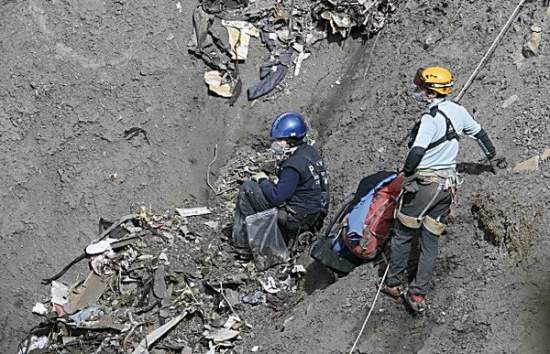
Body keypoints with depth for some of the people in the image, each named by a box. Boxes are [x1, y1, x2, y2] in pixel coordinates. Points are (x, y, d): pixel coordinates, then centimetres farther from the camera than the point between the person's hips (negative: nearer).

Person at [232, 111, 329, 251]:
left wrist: (262, 180, -8)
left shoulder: (294, 166, -24)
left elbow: (277, 197, -24)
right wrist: (268, 182, 7)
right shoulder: (311, 151, 5)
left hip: (297, 219, -10)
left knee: (247, 188, -7)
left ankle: (243, 240, 2)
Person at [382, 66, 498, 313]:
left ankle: (393, 284, 20)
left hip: (423, 183, -7)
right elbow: (478, 132, 21)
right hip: (448, 185, 7)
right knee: (431, 241, 10)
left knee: (403, 234, 10)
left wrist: (406, 173, -10)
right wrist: (491, 152, 40)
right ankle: (418, 295, 12)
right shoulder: (458, 112, 3)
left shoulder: (431, 119, -19)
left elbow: (416, 153, -29)